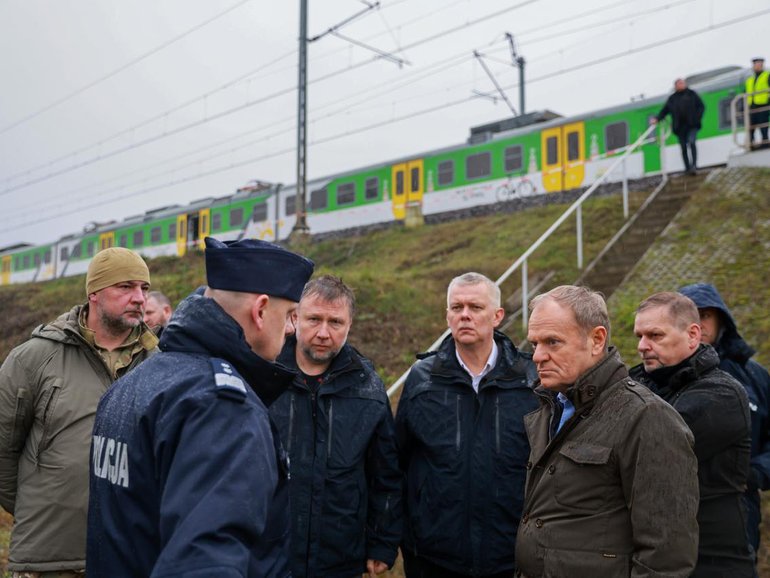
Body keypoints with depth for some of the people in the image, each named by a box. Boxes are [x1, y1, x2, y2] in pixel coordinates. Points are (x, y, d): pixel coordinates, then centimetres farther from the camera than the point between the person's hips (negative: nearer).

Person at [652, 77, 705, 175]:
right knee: (683, 148, 4)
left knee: (691, 142, -22)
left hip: (691, 125, -3)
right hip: (679, 127, 3)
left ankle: (693, 165, -24)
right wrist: (657, 119, -1)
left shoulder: (691, 94, 10)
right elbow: (664, 110, 15)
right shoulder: (672, 98, 15)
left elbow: (701, 106, 8)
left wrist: (697, 118, -6)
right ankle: (688, 168, 12)